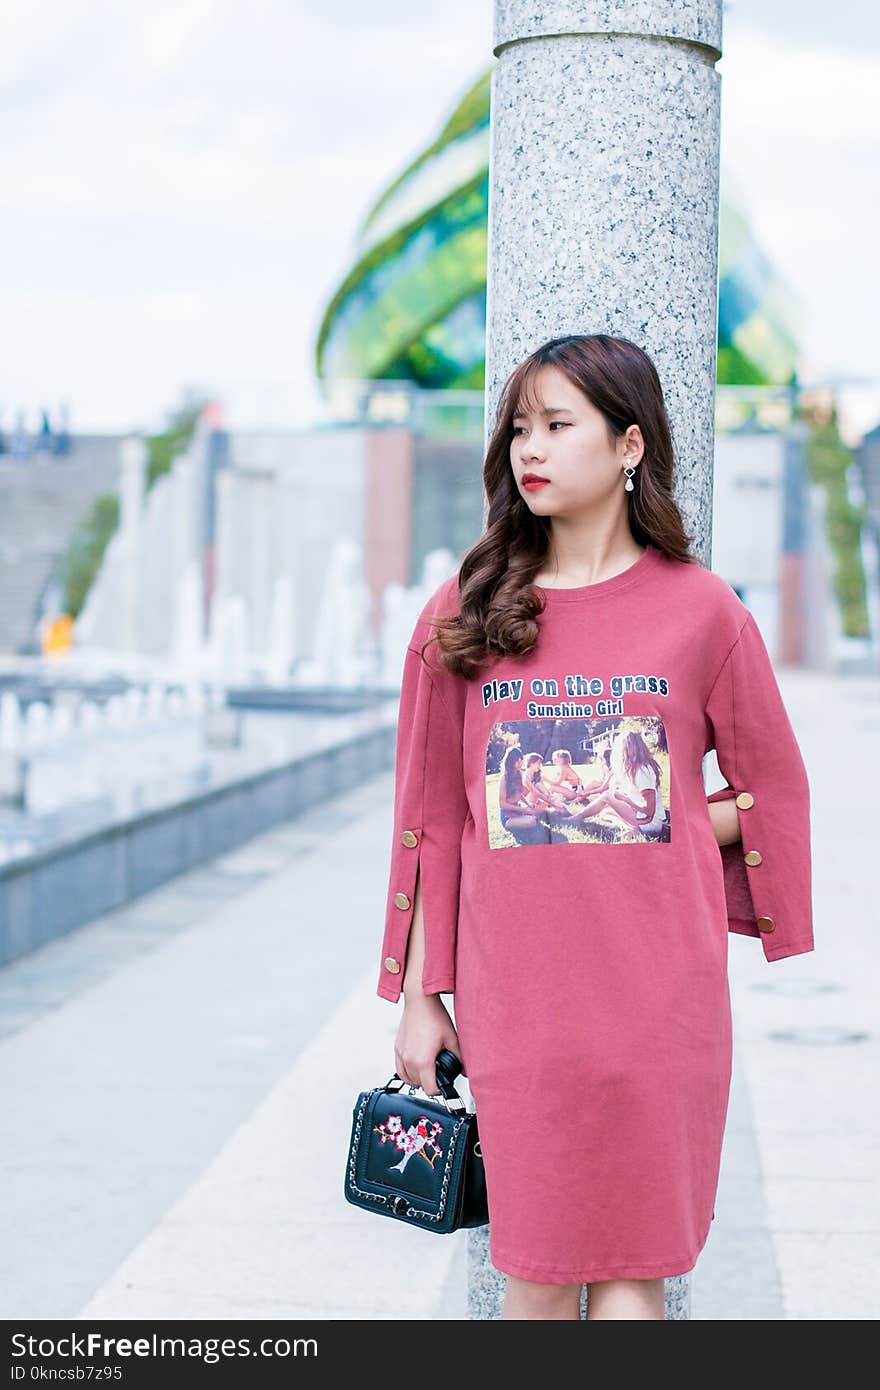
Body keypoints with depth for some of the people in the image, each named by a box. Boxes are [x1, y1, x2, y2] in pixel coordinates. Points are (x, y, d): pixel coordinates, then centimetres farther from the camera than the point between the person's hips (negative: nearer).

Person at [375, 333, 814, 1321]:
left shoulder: (700, 608, 3)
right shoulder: (463, 616, 5)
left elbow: (774, 793, 13)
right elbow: (432, 822, 8)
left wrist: (649, 832, -1)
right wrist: (418, 999, 7)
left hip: (658, 990, -1)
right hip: (515, 994, 1)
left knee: (632, 1268, 3)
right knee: (534, 1266, 7)